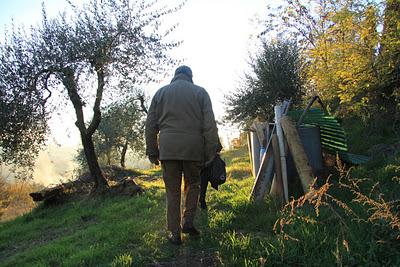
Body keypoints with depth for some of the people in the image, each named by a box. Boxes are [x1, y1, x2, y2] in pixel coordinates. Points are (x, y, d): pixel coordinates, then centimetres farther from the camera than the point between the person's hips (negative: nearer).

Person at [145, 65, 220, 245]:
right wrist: (211, 152, 1)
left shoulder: (161, 92, 14)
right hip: (193, 148, -1)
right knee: (192, 184, 19)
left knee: (172, 191, 8)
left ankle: (174, 233, 11)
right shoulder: (200, 92, 9)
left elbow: (151, 125, 10)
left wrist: (152, 152, 13)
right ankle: (188, 221, 8)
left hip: (168, 148, 1)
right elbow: (209, 125, 0)